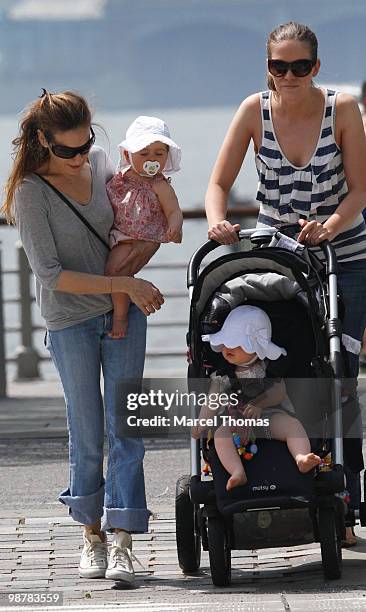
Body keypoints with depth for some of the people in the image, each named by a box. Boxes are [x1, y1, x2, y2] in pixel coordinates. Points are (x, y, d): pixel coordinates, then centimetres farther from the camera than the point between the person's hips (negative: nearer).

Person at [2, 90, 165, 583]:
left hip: (123, 311, 3)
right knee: (86, 435, 3)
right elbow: (51, 274, -19)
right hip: (70, 321, -3)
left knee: (124, 428, -4)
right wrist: (124, 284, -21)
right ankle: (92, 535, 18)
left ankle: (122, 543, -6)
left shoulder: (99, 160, -2)